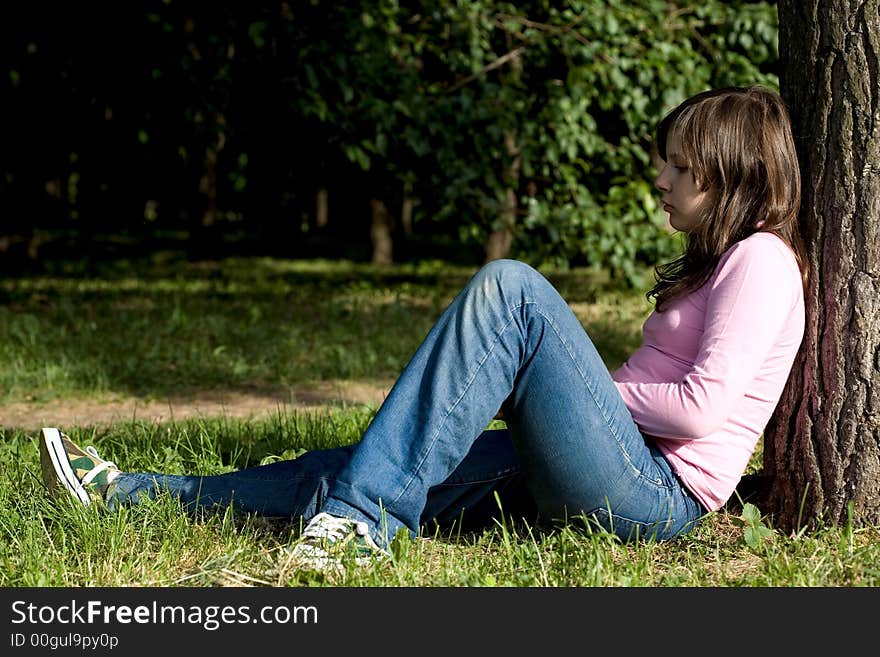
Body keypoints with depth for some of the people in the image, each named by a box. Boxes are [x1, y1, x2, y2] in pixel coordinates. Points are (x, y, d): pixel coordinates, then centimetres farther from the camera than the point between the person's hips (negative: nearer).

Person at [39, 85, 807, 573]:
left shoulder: (761, 260, -4)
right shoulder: (707, 263, 26)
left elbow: (704, 405, -16)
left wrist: (585, 384, -3)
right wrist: (558, 387, 6)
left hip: (656, 491, -9)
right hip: (618, 480, 9)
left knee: (508, 288, -23)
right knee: (347, 469, 0)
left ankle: (364, 520, -27)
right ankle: (128, 494, 4)